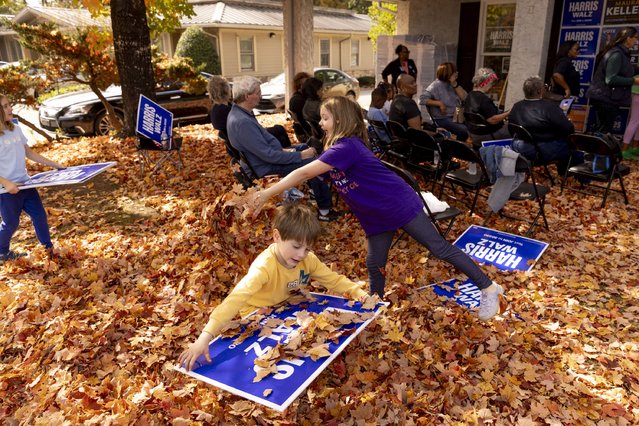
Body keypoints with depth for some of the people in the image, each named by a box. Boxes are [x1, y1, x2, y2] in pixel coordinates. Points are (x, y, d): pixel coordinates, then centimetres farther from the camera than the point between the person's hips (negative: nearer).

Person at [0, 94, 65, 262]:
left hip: (25, 183, 7)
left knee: (40, 215, 12)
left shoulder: (15, 129, 4)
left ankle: (49, 249, 26)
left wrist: (53, 164, 13)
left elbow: (28, 152, 15)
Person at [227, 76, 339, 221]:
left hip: (271, 153, 10)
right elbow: (268, 155, -30)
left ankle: (315, 189, 31)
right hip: (268, 167, -10)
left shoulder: (241, 112, 2)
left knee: (307, 147, 20)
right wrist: (300, 156, -21)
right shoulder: (242, 122, -30)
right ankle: (325, 210, -2)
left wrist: (282, 149, 7)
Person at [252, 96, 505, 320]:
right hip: (376, 217, 9)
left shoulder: (346, 147, -26)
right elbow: (307, 174, 6)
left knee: (441, 249, -1)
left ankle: (489, 288, 12)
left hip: (401, 206, -9)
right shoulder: (336, 149, 5)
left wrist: (267, 193, -24)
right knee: (374, 264, 10)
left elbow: (305, 173, -30)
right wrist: (271, 192, -4)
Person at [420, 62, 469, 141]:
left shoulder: (452, 84, 12)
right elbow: (422, 99, -16)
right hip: (443, 119, -7)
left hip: (457, 116, 7)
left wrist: (455, 84, -7)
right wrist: (439, 103, -20)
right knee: (464, 130, -24)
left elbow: (464, 97, 2)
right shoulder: (436, 85, -7)